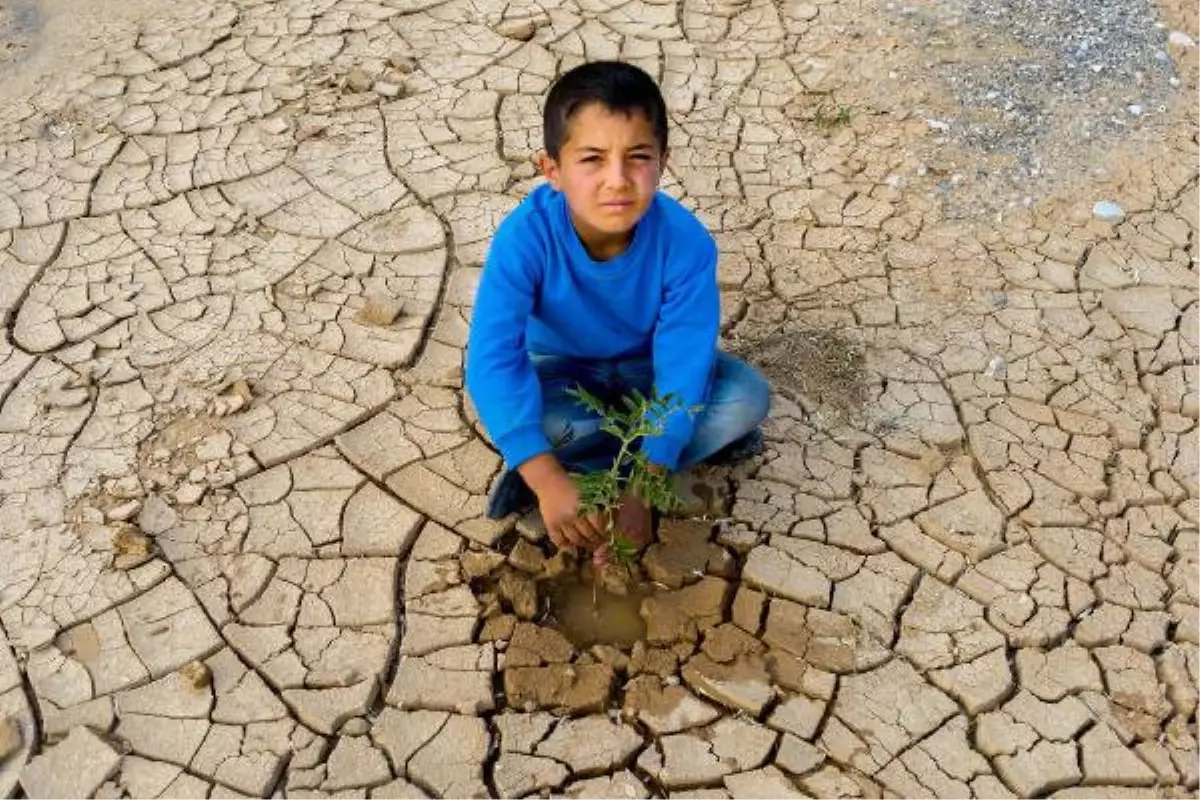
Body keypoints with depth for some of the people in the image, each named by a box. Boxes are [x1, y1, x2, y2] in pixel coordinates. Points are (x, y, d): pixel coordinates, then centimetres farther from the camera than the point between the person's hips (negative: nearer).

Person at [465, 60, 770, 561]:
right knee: (503, 414, -33)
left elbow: (683, 368, -30)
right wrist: (549, 480, -48)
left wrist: (641, 488, -38)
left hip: (645, 368, 1)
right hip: (563, 373, -1)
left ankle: (586, 465, -17)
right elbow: (492, 360, -38)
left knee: (748, 396, -24)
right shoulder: (526, 236, -33)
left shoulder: (685, 242, -30)